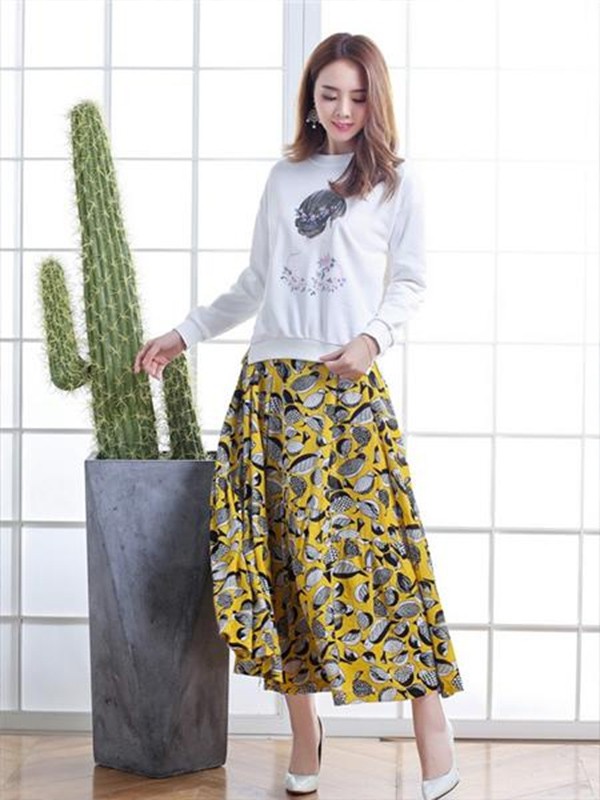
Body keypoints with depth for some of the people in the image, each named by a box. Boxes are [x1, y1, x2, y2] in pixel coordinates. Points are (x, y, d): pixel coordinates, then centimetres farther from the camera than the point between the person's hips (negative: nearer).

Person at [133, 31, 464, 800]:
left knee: (371, 543, -10)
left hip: (348, 389, -4)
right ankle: (304, 727, 14)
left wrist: (372, 338, -14)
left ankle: (430, 715, -2)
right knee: (278, 551, 2)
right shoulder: (284, 177, 16)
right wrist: (183, 334, 20)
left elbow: (410, 283, 4)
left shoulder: (397, 181, 6)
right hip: (270, 384, 4)